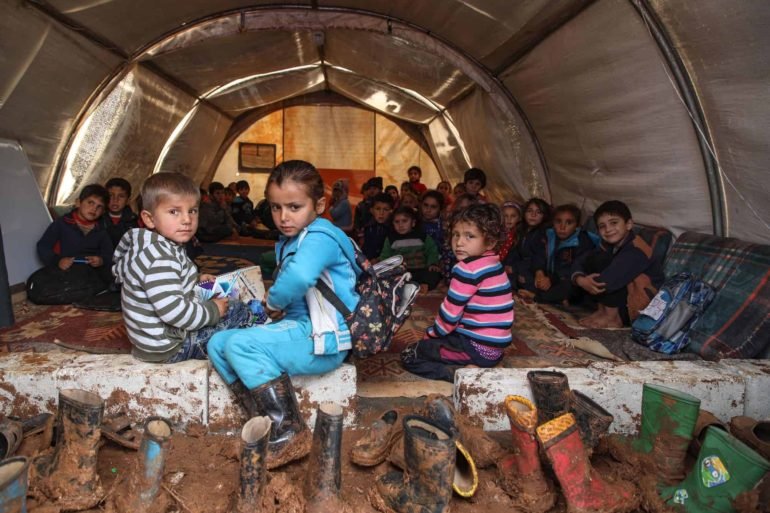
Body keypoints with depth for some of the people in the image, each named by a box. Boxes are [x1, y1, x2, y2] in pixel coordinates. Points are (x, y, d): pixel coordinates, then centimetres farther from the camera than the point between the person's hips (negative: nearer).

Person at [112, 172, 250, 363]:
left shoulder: (156, 247, 3)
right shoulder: (160, 259, -29)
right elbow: (174, 311, -33)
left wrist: (196, 280, 14)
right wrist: (213, 311, -19)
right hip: (167, 347, -10)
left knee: (237, 307, 19)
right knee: (239, 313, -5)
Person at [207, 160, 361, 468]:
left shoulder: (320, 237, -16)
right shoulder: (286, 242, 15)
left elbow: (299, 276, -38)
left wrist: (273, 301, -18)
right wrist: (271, 305, 3)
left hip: (324, 341, -10)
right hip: (299, 328, 10)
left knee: (241, 345, -23)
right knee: (218, 344, 6)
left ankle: (289, 433, -13)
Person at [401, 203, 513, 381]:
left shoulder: (468, 268, -19)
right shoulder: (494, 264, 8)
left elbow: (450, 313, -14)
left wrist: (430, 335, 4)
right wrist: (435, 334, 17)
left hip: (478, 347, -9)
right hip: (494, 348, 9)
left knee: (409, 355, 1)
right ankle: (467, 369, 10)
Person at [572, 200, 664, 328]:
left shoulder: (636, 250, -24)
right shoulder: (608, 246, 2)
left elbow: (609, 281, -34)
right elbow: (580, 263, -3)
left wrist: (584, 283, -17)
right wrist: (580, 280, -25)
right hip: (623, 299, 8)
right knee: (593, 260, -7)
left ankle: (613, 318, -15)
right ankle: (602, 310, -3)